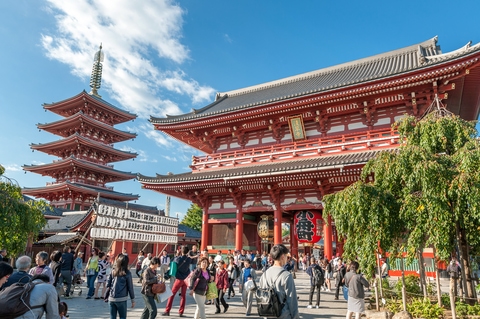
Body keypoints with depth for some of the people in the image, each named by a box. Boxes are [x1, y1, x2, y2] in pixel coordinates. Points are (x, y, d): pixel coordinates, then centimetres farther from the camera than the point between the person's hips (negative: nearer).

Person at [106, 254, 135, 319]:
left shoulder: (113, 271, 2)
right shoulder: (127, 273, -10)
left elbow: (108, 285, 2)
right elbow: (130, 287, -5)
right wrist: (133, 300, 2)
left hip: (111, 298, 4)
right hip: (121, 299, -4)